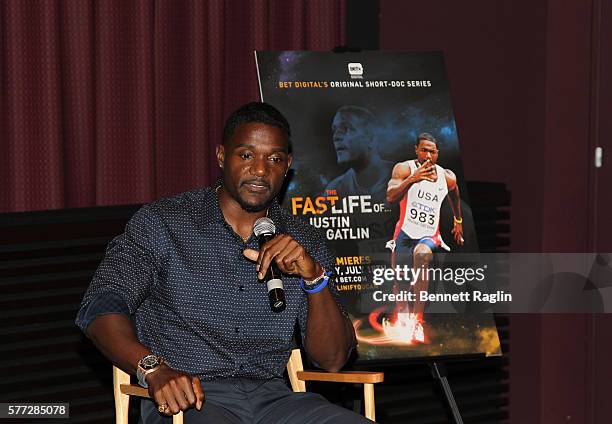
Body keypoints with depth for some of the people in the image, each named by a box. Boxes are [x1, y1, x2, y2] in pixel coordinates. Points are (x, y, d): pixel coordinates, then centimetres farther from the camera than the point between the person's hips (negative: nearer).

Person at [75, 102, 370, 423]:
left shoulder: (305, 245, 14)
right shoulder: (162, 223, 4)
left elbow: (332, 360, 8)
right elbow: (101, 307, -7)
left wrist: (315, 277, -9)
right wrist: (154, 369, -26)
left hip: (270, 396, 4)